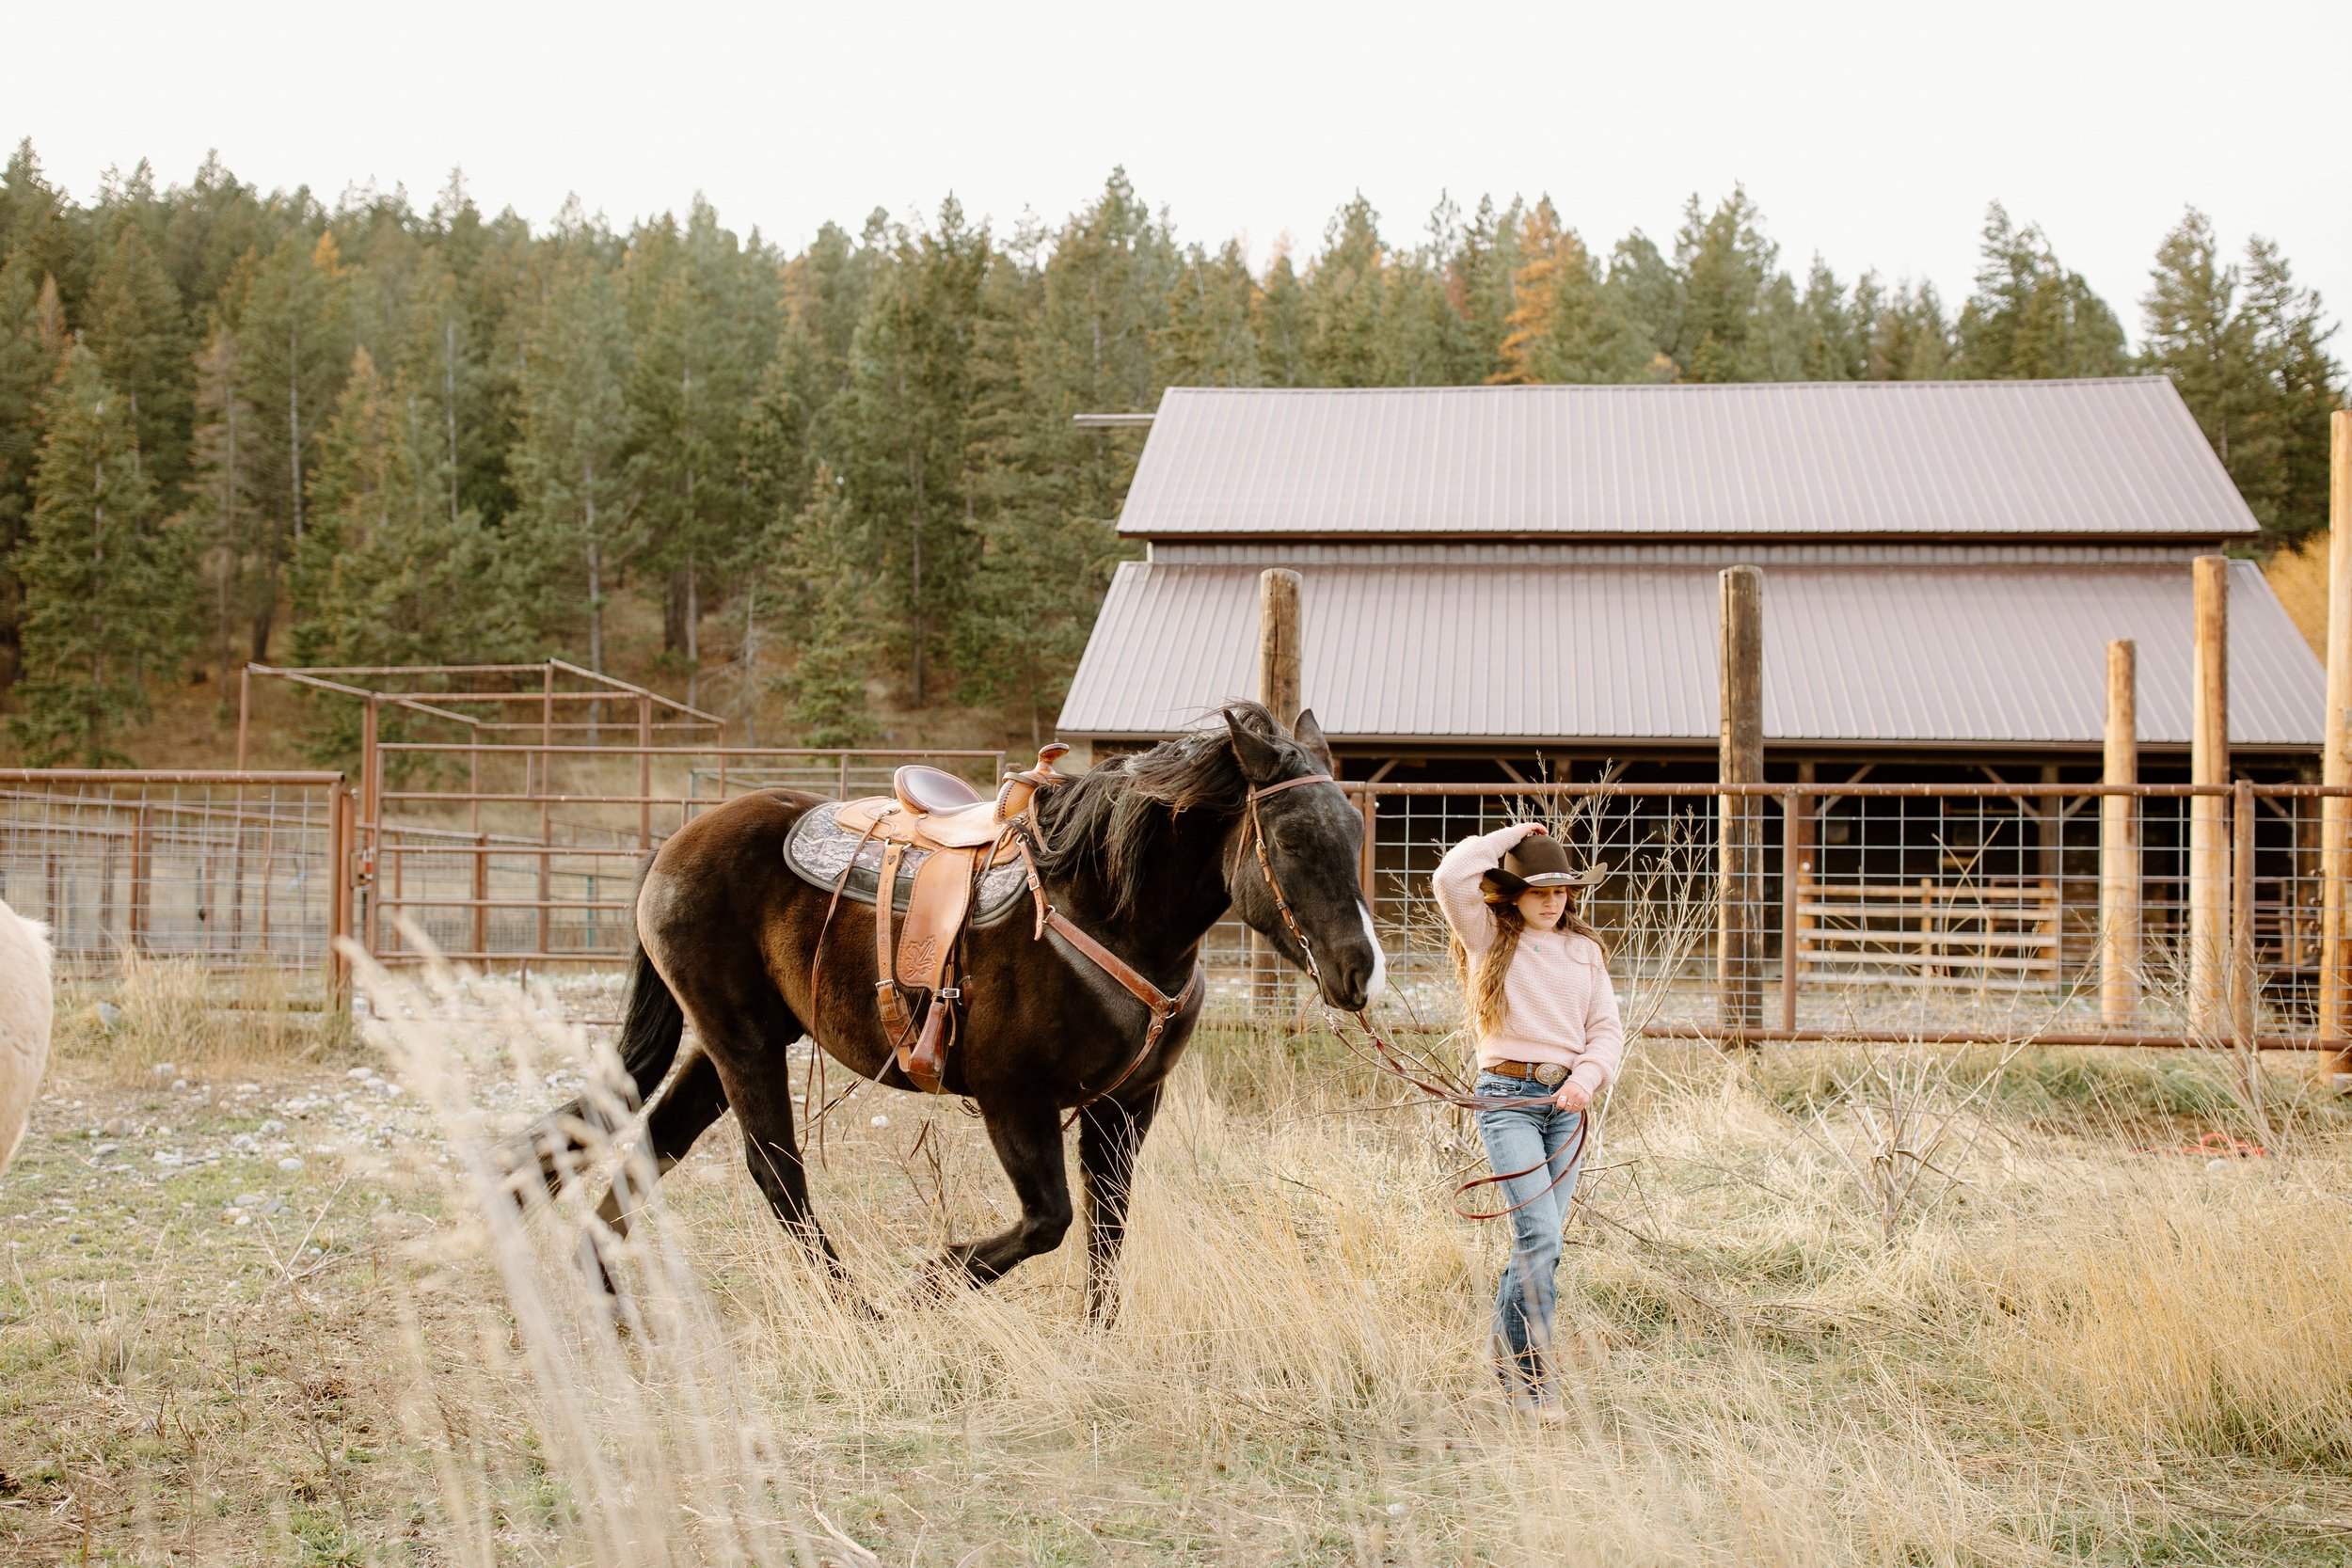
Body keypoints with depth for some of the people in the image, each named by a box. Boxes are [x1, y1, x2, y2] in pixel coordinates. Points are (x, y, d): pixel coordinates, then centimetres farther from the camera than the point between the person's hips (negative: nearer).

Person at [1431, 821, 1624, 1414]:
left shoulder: (1585, 949, 14)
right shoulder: (1488, 937, 3)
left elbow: (1608, 1029, 11)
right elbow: (1450, 877, -14)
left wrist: (1589, 1075, -9)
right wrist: (1510, 835, -2)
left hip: (1567, 1102, 5)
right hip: (1508, 1098, -4)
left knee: (1536, 1239, 7)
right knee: (1540, 1234, -17)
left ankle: (1506, 1360, 22)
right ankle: (1535, 1376, -11)